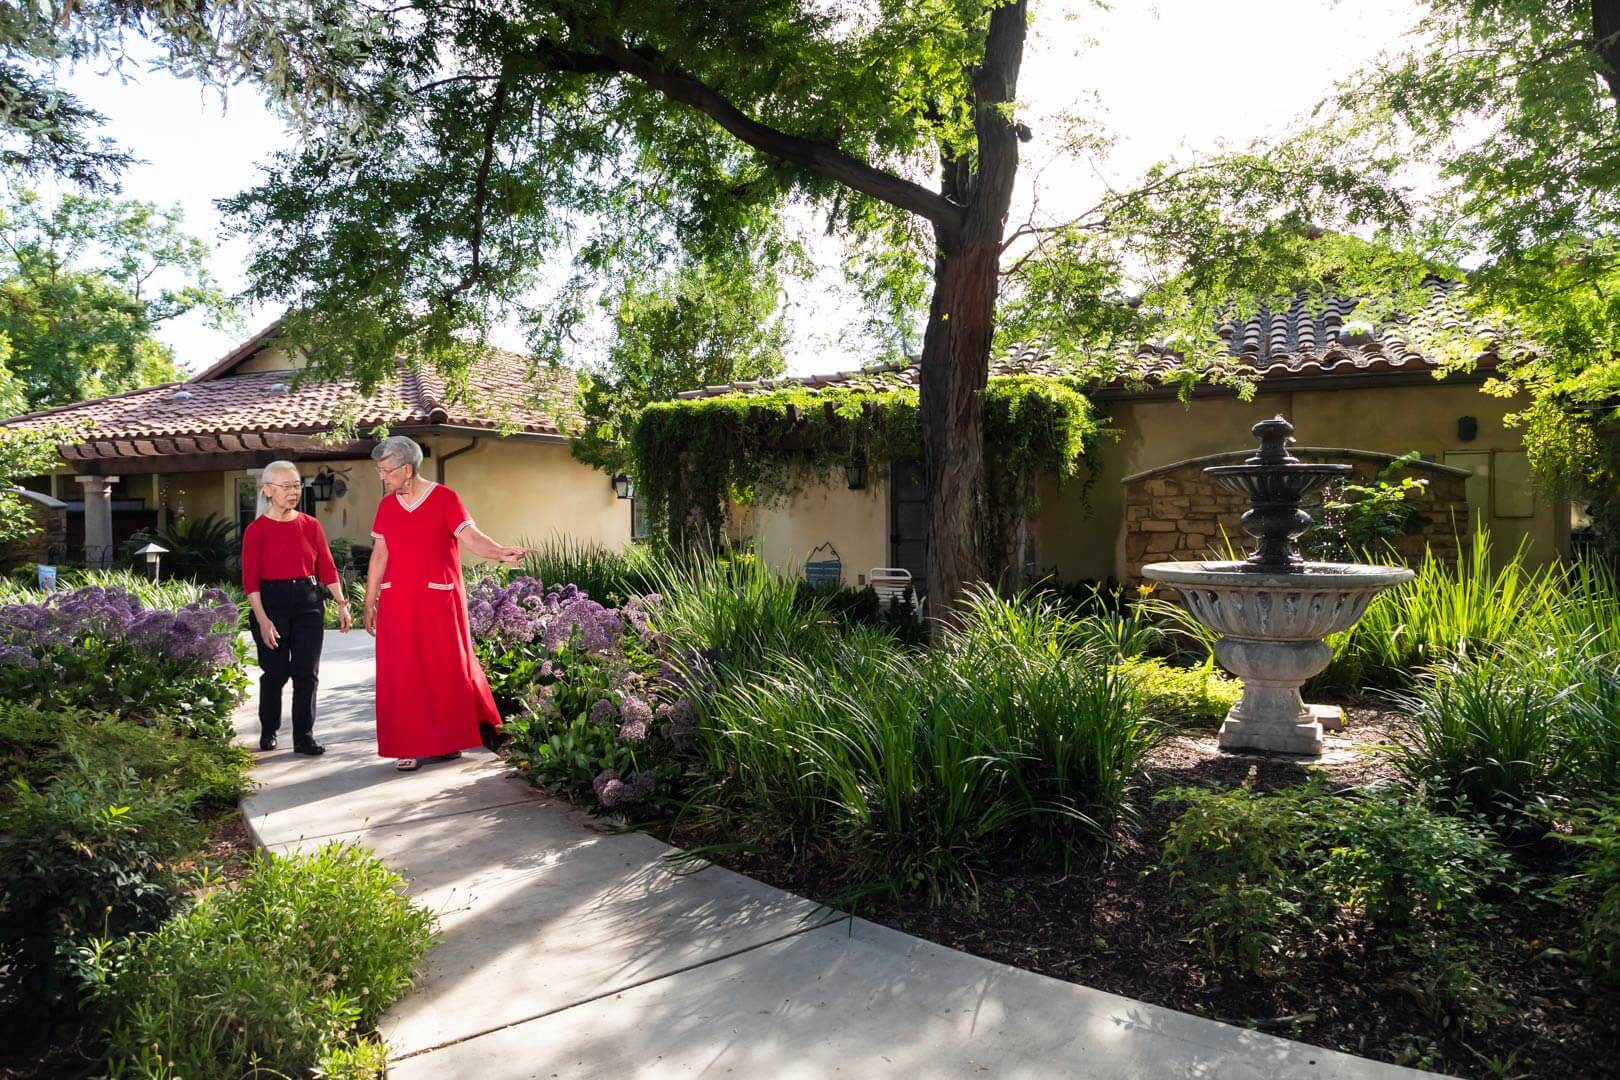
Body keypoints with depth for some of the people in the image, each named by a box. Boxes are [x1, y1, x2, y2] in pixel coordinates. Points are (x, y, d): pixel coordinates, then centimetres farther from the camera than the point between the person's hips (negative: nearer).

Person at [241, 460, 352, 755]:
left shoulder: (310, 525, 6)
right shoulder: (256, 530, -4)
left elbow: (327, 568, 7)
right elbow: (250, 580, -7)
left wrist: (341, 603, -1)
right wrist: (263, 620, -14)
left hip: (309, 602, 3)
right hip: (272, 602, -3)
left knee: (307, 673, 1)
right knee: (275, 672, 6)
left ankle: (304, 736, 9)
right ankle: (268, 731, 28)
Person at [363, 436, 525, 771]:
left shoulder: (444, 497, -4)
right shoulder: (386, 505, 9)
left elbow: (470, 537, -14)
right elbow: (379, 555, 13)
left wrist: (501, 553, -34)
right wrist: (369, 603, 12)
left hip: (438, 599, -3)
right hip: (398, 602, 4)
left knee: (447, 667, 2)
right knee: (404, 673, 2)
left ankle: (448, 740, 16)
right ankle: (412, 746, 8)